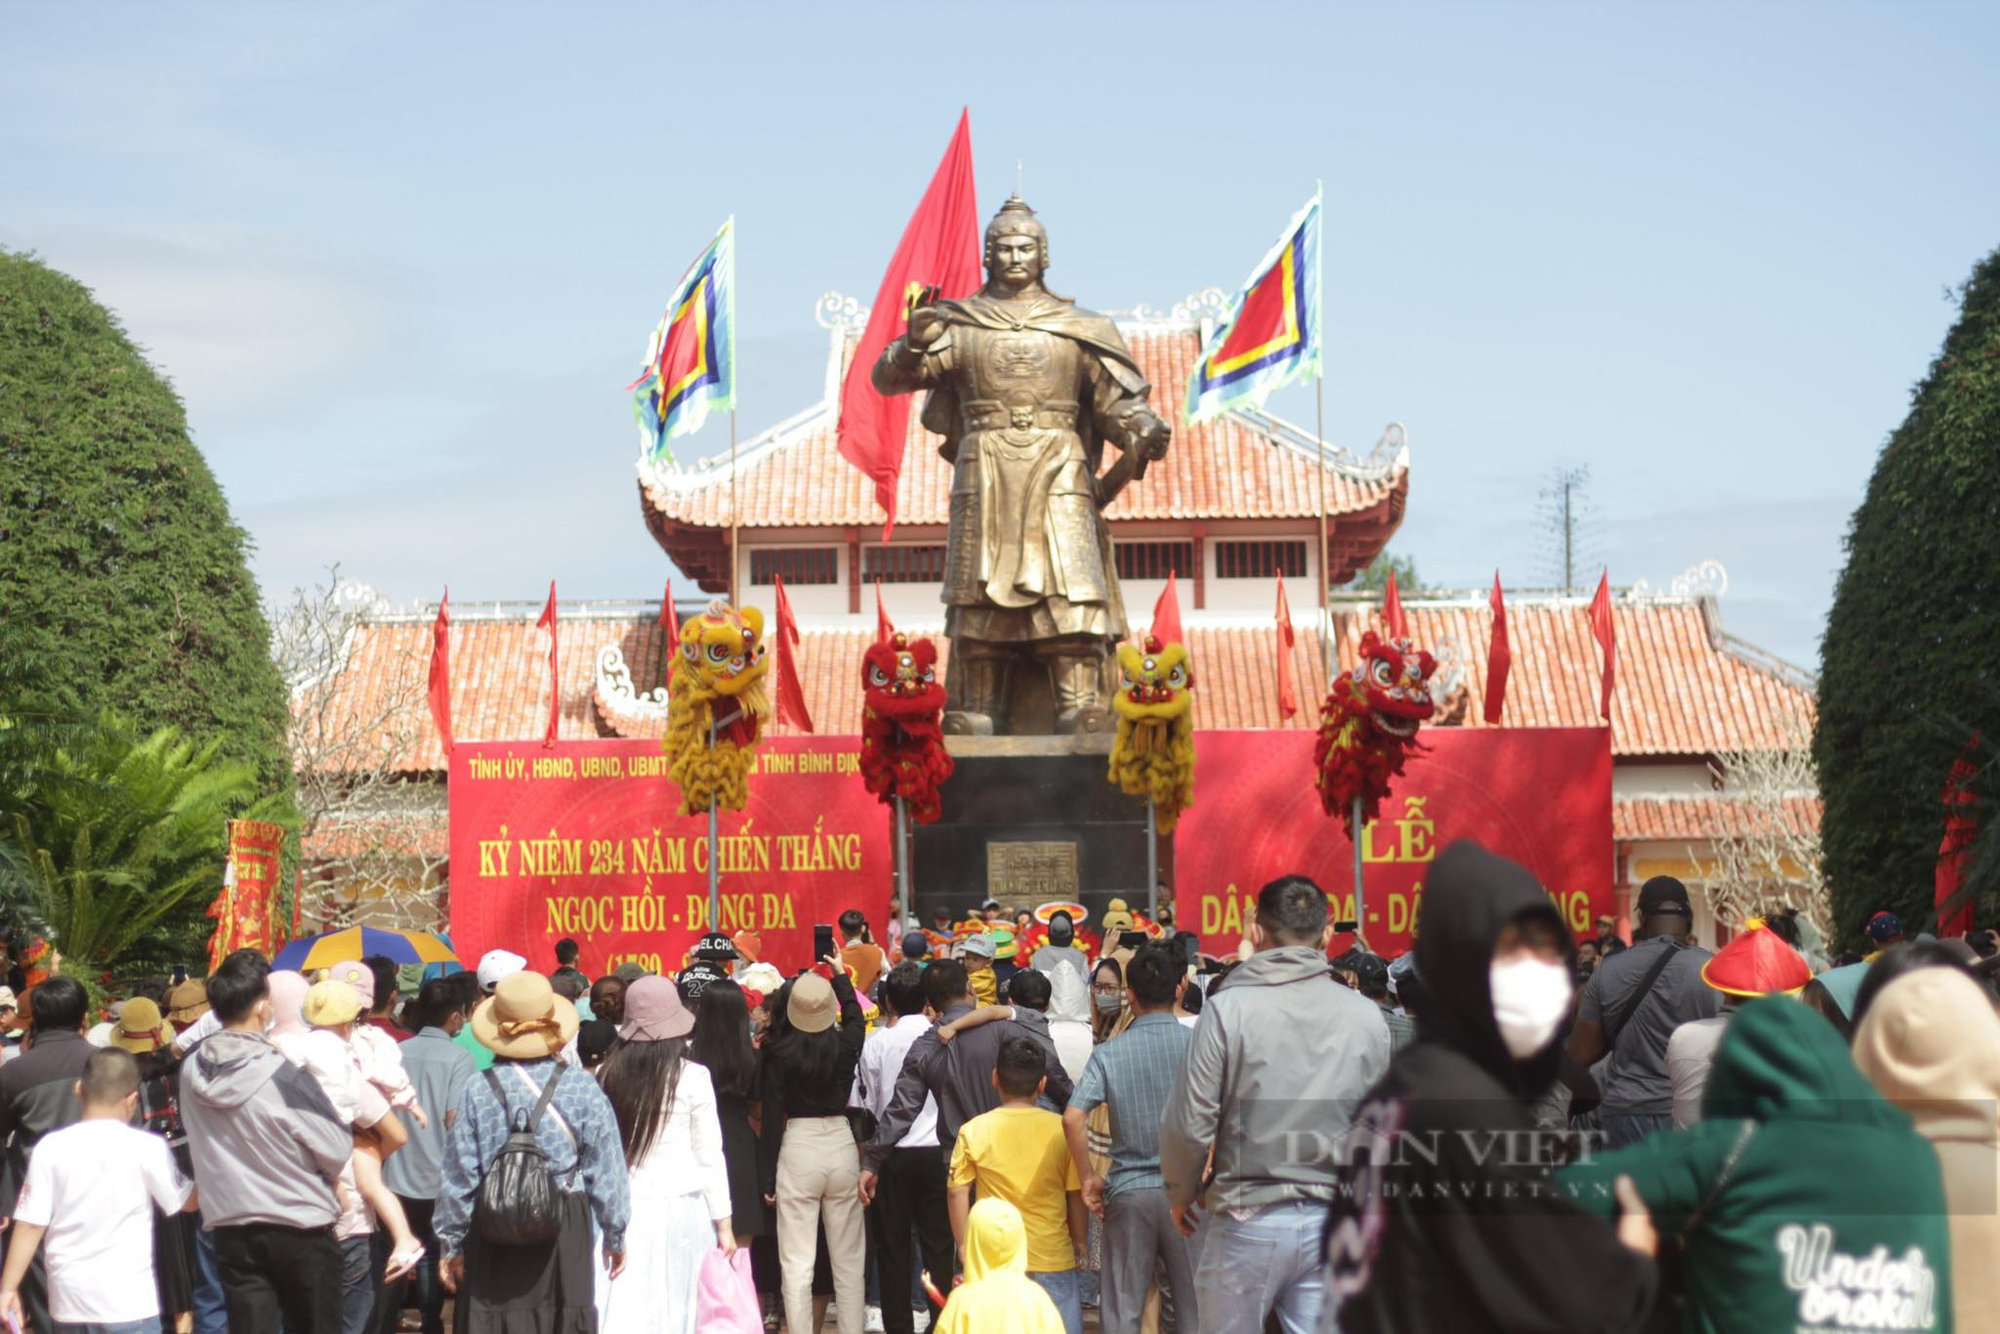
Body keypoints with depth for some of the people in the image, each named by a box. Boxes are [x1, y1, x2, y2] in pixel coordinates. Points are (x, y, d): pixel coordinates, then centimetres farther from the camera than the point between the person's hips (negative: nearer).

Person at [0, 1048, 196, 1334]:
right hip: (127, 1300, -3)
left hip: (68, 1299, 3)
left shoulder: (50, 1148, -3)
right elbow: (188, 1200, 6)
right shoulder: (146, 1148, -8)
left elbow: (29, 1226, -3)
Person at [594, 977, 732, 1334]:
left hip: (624, 1207, 2)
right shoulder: (691, 1077, -6)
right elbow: (709, 1155, -1)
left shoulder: (609, 1076, -1)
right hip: (680, 1208, -2)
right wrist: (724, 1223, 5)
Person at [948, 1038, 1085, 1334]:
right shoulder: (1061, 1129, -6)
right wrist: (1079, 1241, 14)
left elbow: (957, 1193, -3)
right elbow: (1076, 1194, 0)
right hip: (1053, 1254, -1)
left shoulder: (972, 1131, -4)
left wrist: (964, 1247, 7)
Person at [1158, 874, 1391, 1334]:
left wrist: (1181, 1194, 8)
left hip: (1247, 1220, -3)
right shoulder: (1367, 1016, 0)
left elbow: (1189, 1124, -9)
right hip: (1333, 1225, 3)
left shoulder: (1228, 1008, -10)